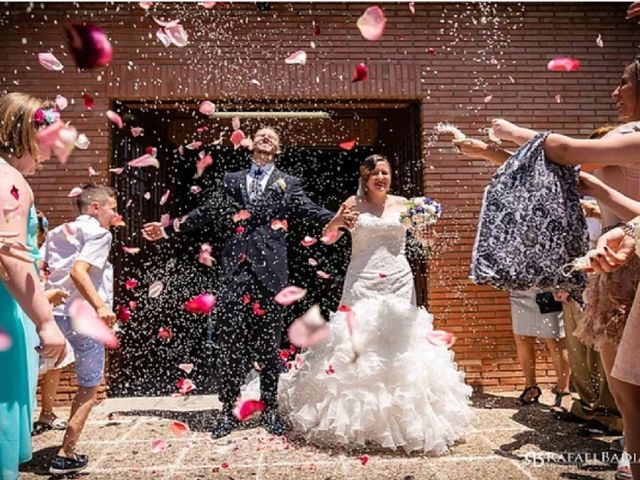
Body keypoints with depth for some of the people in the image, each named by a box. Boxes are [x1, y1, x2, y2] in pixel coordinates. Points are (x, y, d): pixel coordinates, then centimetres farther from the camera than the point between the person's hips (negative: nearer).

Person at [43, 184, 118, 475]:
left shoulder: (57, 232, 16)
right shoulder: (99, 233, -9)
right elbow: (78, 271, -23)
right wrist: (100, 306, -31)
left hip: (54, 314, 8)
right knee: (89, 388, 6)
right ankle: (65, 456, 10)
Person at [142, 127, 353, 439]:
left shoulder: (288, 184, 13)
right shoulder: (231, 181, 18)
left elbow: (310, 211, -2)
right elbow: (206, 213, 16)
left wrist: (339, 219, -20)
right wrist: (168, 229, 13)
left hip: (270, 271, -1)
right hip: (235, 269, 1)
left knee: (268, 343, 6)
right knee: (229, 342, 2)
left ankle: (270, 410, 20)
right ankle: (228, 411, 16)